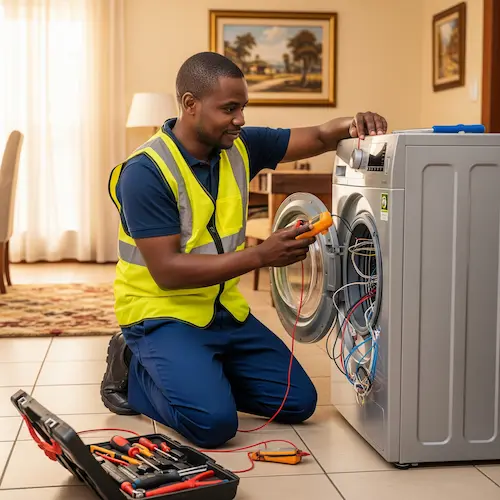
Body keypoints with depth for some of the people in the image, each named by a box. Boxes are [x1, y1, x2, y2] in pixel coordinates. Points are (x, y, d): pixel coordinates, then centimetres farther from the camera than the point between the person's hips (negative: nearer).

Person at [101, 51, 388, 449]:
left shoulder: (240, 147, -2)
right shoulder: (145, 173, -21)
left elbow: (319, 138, 6)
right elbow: (167, 271, -25)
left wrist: (353, 125, -18)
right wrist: (261, 256, -30)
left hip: (225, 309, 7)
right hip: (163, 313, -7)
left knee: (299, 402, 2)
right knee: (213, 421, -26)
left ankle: (202, 372, 18)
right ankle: (135, 375, 2)